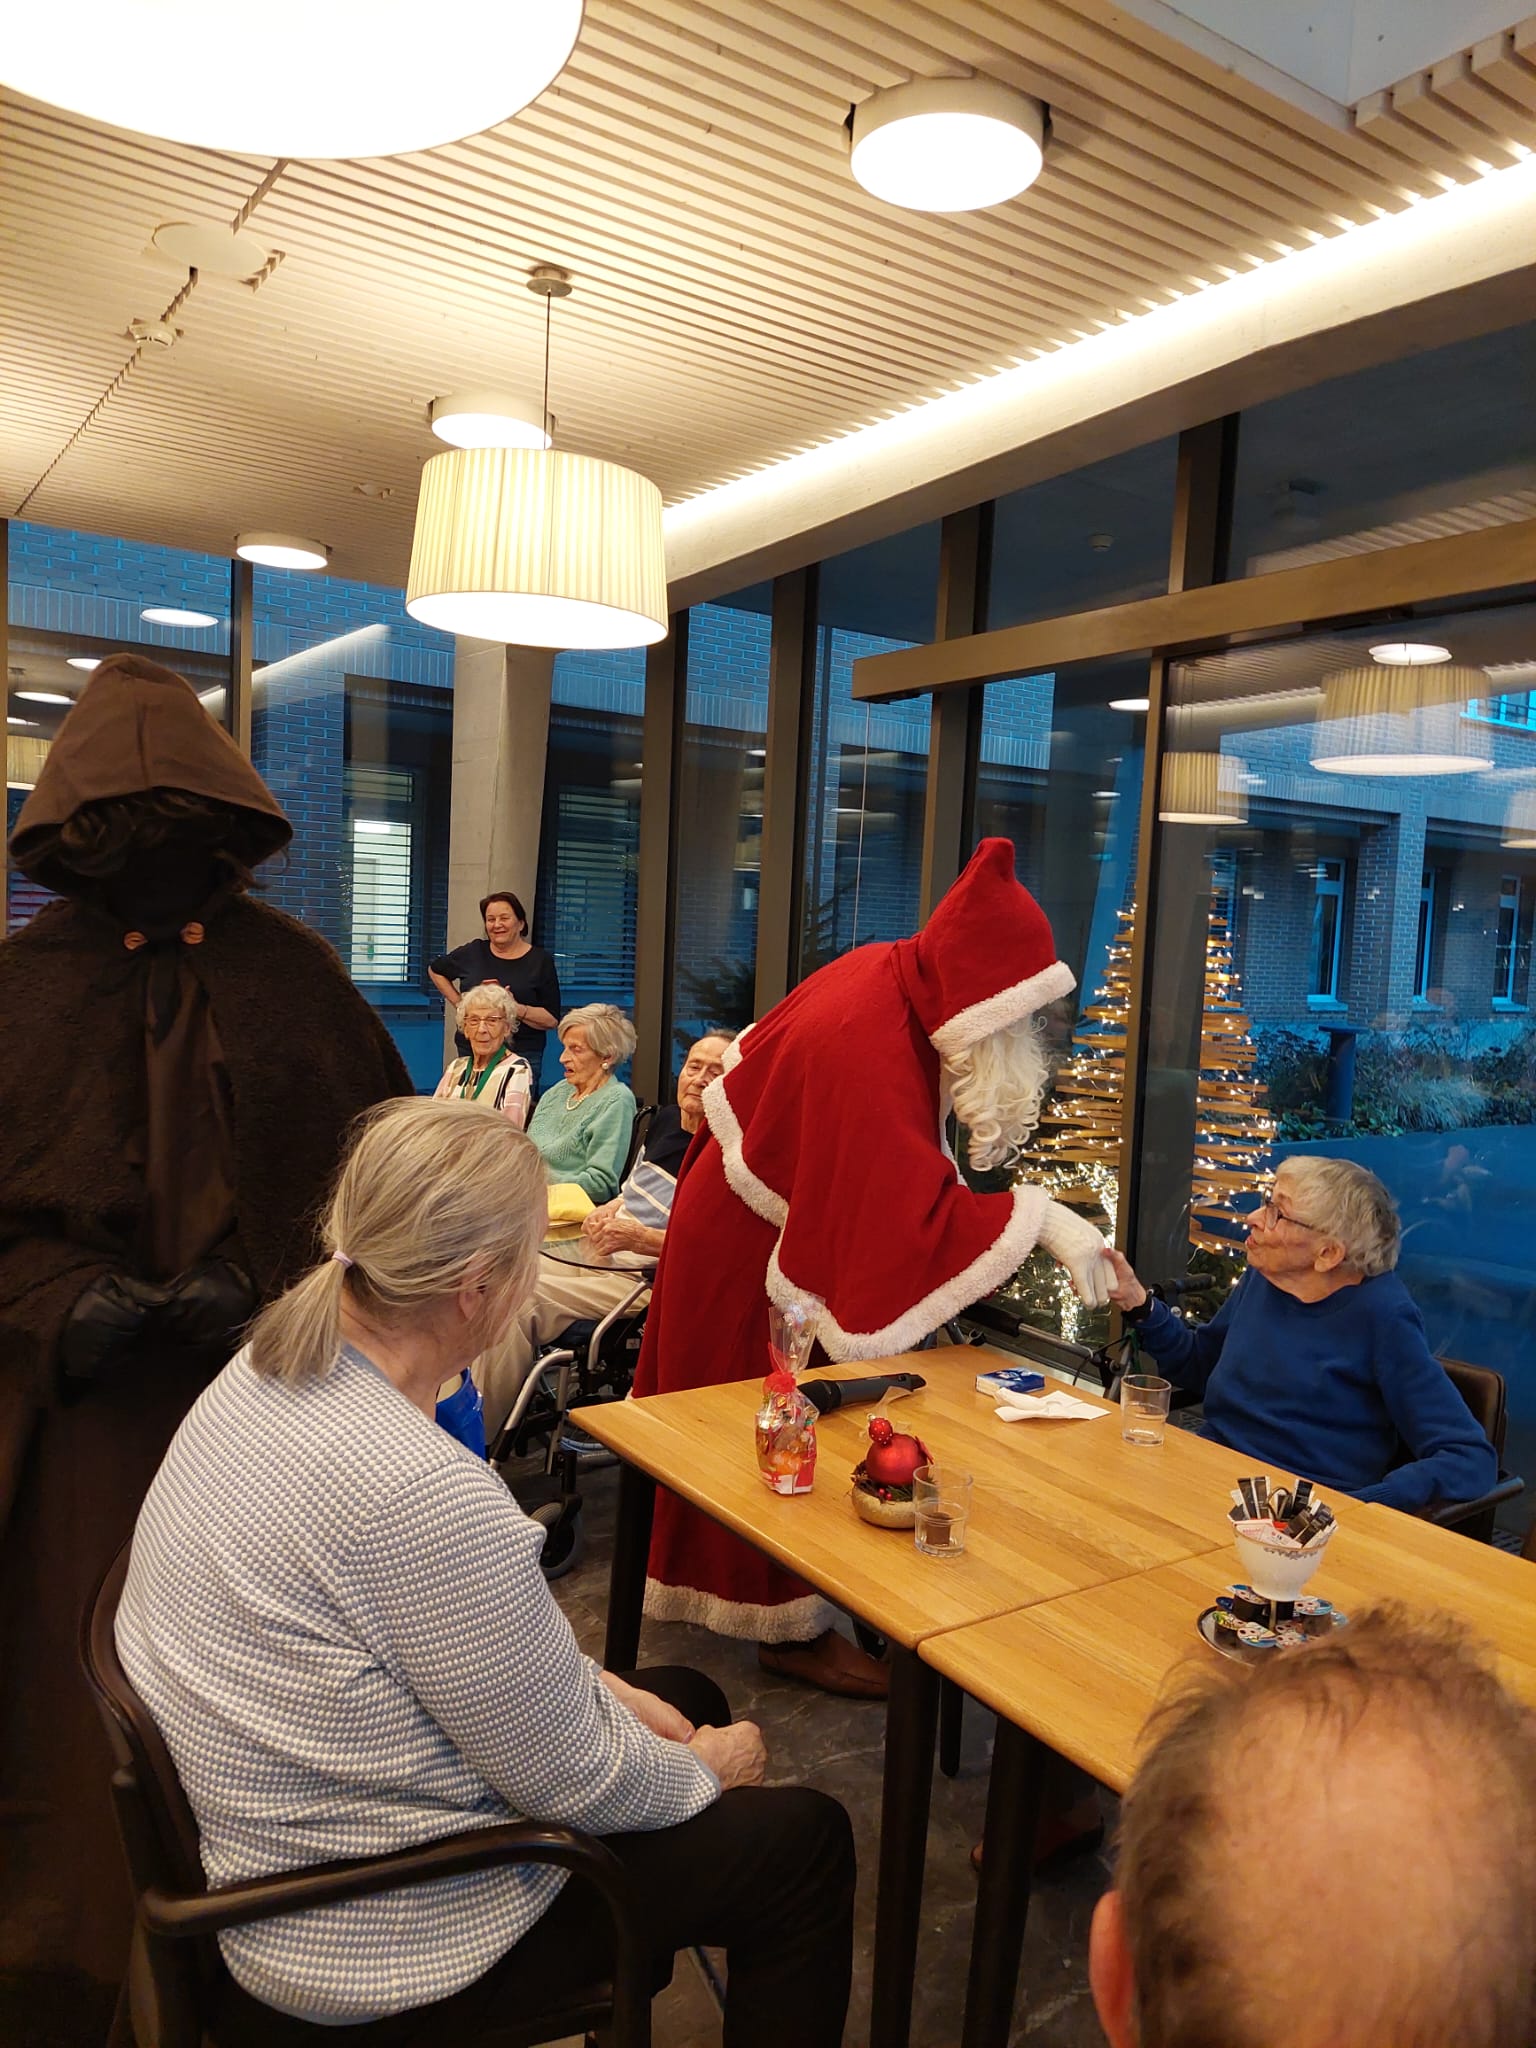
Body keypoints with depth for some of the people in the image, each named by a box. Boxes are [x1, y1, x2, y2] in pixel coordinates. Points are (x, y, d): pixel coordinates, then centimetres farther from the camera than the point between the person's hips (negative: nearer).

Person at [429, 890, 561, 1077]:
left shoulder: (540, 960, 0)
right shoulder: (473, 952, 8)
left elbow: (551, 1020, -5)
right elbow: (435, 970, 27)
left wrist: (517, 1009, -20)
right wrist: (457, 1002, 15)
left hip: (522, 1056, -3)